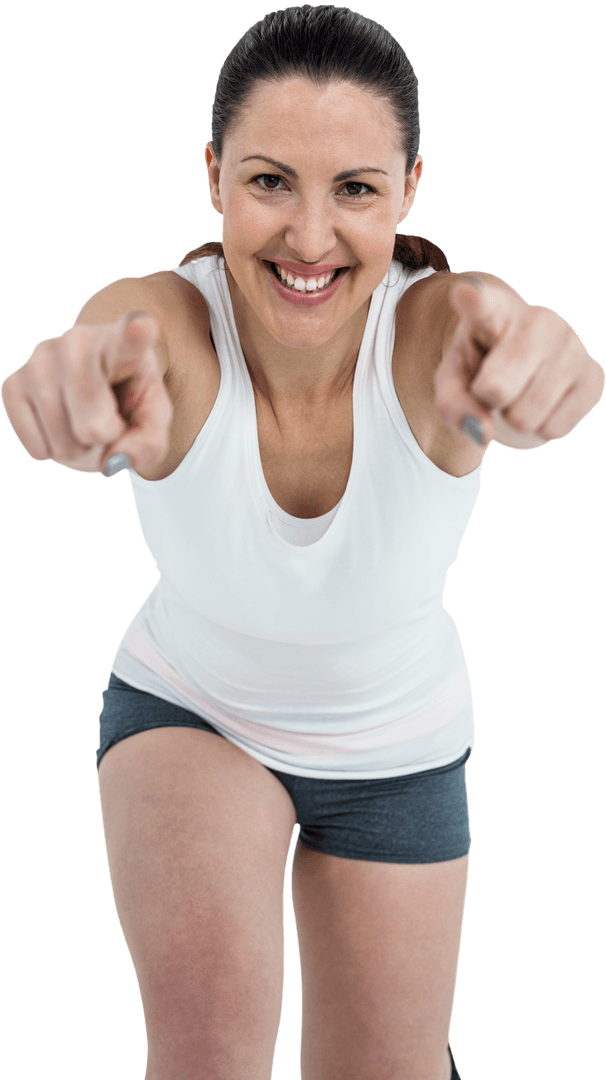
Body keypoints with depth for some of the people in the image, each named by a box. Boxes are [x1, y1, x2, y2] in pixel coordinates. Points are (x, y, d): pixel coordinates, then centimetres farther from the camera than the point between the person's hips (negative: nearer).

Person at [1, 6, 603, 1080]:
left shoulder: (437, 323, -28)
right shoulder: (165, 321, -28)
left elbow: (506, 366, -52)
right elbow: (114, 341, -52)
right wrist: (90, 387, -76)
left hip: (397, 747, 1)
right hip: (188, 710, -1)